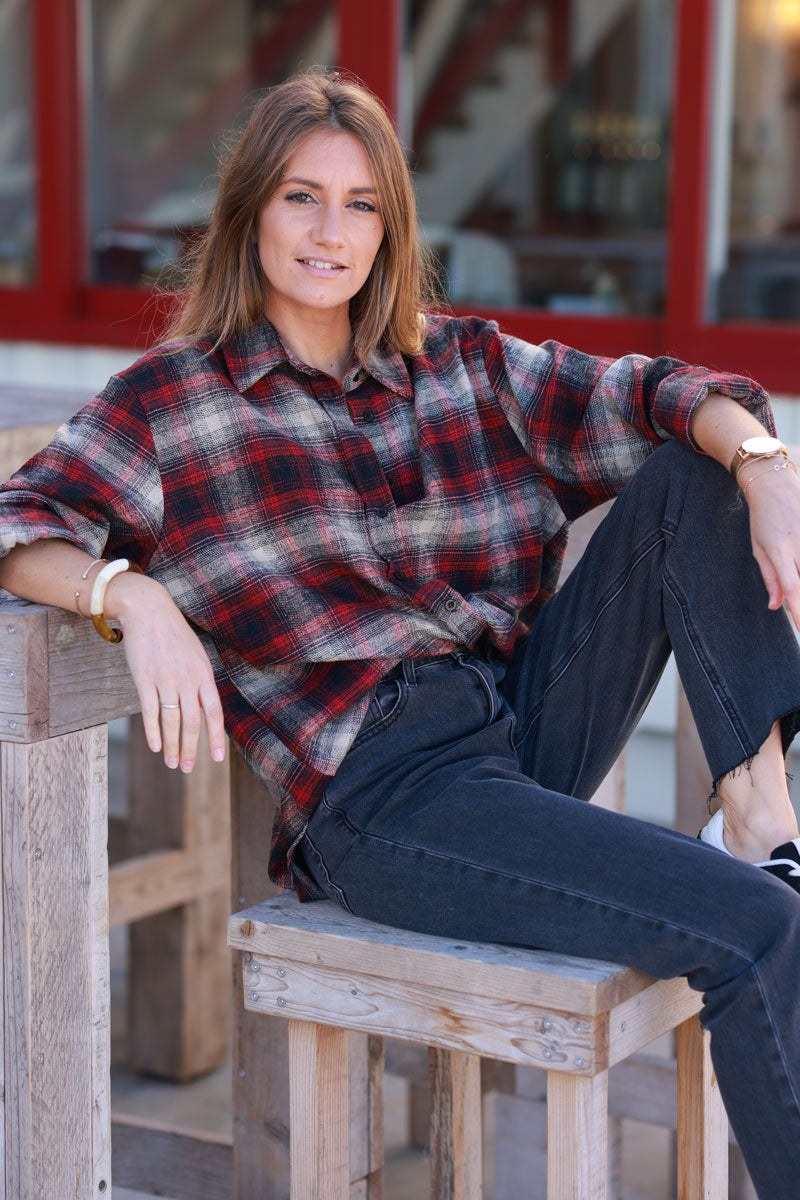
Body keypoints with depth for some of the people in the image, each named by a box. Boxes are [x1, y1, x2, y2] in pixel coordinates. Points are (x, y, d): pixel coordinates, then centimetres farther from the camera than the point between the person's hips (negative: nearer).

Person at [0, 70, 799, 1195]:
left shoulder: (464, 365, 15)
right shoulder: (172, 404, 4)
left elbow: (648, 397, 5)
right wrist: (134, 596, -29)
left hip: (531, 714, 6)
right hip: (380, 791, -6)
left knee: (690, 476, -10)